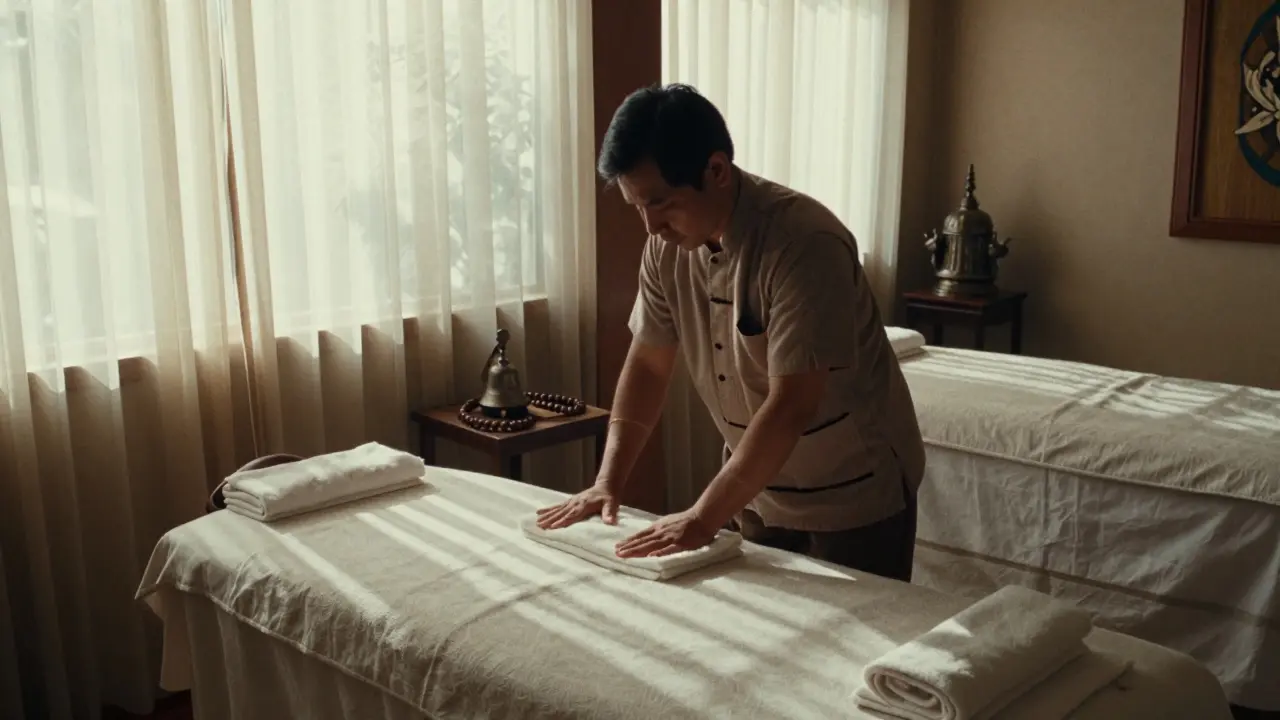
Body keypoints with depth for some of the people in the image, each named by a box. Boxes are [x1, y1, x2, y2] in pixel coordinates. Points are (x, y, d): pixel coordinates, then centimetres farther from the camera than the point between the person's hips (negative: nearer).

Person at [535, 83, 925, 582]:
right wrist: (607, 482, -8)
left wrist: (704, 518, -30)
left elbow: (791, 406, -31)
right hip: (757, 487, 6)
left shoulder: (804, 243, -28)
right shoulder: (667, 245, -7)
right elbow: (647, 366, 1)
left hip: (854, 496, -5)